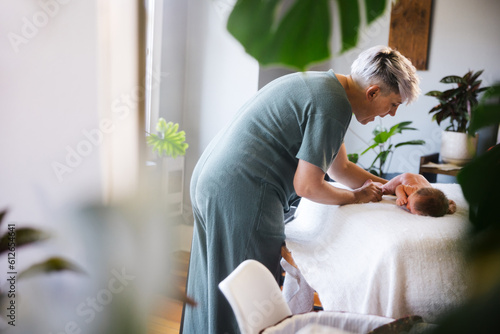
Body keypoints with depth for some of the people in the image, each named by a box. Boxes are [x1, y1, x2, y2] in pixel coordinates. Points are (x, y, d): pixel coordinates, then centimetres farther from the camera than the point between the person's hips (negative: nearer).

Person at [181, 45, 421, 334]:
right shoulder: (334, 105, -17)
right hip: (243, 197, -10)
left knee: (213, 290, 21)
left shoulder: (321, 84, 16)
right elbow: (307, 186, -15)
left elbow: (340, 168, 24)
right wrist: (357, 197, 2)